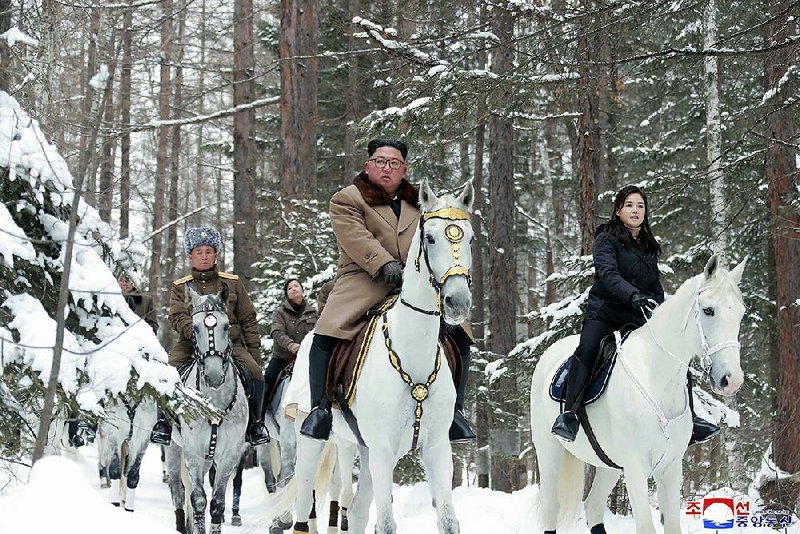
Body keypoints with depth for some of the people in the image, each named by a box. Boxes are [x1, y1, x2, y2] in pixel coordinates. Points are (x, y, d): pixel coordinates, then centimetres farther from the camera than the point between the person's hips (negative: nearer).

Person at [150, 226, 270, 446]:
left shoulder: (232, 283, 14)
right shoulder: (180, 287, 12)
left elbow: (248, 319, 14)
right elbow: (177, 317, -3)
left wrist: (254, 351, 5)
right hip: (191, 343, 0)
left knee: (254, 372, -23)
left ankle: (255, 423, -4)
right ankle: (163, 422, -11)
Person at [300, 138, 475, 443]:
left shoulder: (418, 204, 23)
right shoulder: (346, 200, 7)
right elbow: (357, 239, -10)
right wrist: (386, 264, -27)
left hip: (416, 283, 4)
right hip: (364, 281, -4)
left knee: (459, 336, -8)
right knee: (325, 335, -26)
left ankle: (453, 409, 4)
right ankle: (320, 407, -13)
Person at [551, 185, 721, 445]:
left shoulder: (649, 247, 17)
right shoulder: (607, 240, -4)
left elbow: (656, 287, 21)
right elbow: (608, 275, -21)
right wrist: (634, 296, -39)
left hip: (639, 316, 6)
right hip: (605, 312, -6)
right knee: (587, 350, -33)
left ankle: (689, 419, 3)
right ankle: (568, 414, -32)